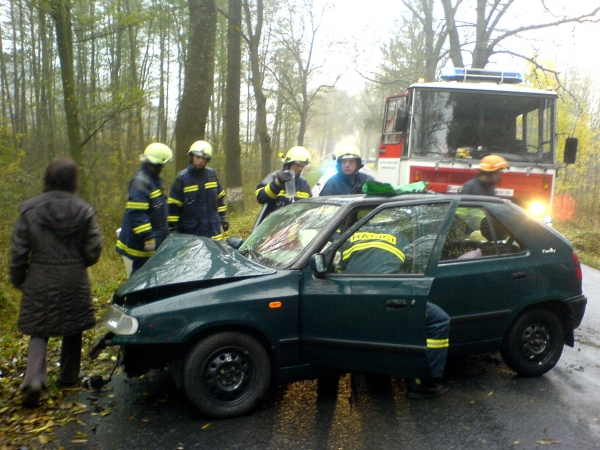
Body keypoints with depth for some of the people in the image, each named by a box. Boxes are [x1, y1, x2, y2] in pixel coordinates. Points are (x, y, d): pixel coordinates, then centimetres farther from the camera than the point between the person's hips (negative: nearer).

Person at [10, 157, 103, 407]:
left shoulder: (30, 210, -7)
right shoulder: (84, 212, -7)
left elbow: (19, 250, -3)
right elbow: (93, 250, -6)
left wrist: (17, 279, 11)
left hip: (39, 282, 0)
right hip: (74, 282, 0)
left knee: (39, 330, 9)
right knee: (72, 329, 17)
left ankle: (34, 379, -9)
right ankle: (68, 376, 30)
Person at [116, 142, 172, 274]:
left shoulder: (153, 180, 14)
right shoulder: (140, 182, -19)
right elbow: (136, 213, -25)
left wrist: (164, 232, 27)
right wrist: (147, 237, -25)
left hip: (155, 239, 10)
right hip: (142, 243, -10)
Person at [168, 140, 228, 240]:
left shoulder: (212, 174, 4)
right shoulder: (182, 178, -7)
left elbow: (220, 197, 16)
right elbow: (173, 205, -6)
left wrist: (223, 217, 15)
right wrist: (173, 228, -7)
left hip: (213, 229, 4)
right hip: (190, 231, -3)